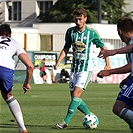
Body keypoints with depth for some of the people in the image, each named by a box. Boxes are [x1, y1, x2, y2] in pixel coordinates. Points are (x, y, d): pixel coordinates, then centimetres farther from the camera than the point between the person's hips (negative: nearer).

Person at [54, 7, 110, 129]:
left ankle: (66, 122, -21)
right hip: (74, 68, 5)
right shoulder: (70, 32, 4)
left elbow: (103, 47, 4)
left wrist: (108, 64, -1)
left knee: (76, 95, -17)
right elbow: (66, 49, 15)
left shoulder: (91, 33, -6)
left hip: (86, 68, -5)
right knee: (74, 97, 4)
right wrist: (58, 62, 3)